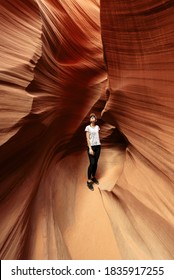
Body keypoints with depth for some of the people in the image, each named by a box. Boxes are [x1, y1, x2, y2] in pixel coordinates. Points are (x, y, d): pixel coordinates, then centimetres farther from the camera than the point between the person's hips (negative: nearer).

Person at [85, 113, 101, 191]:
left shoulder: (97, 127, 10)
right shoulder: (88, 127, -4)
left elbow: (98, 136, 13)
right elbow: (87, 138, -9)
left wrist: (99, 145, 5)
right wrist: (90, 148, -15)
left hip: (98, 146, 5)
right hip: (91, 146, -5)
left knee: (95, 163, 8)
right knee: (92, 163, -9)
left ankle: (93, 177, 24)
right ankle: (89, 181, -2)